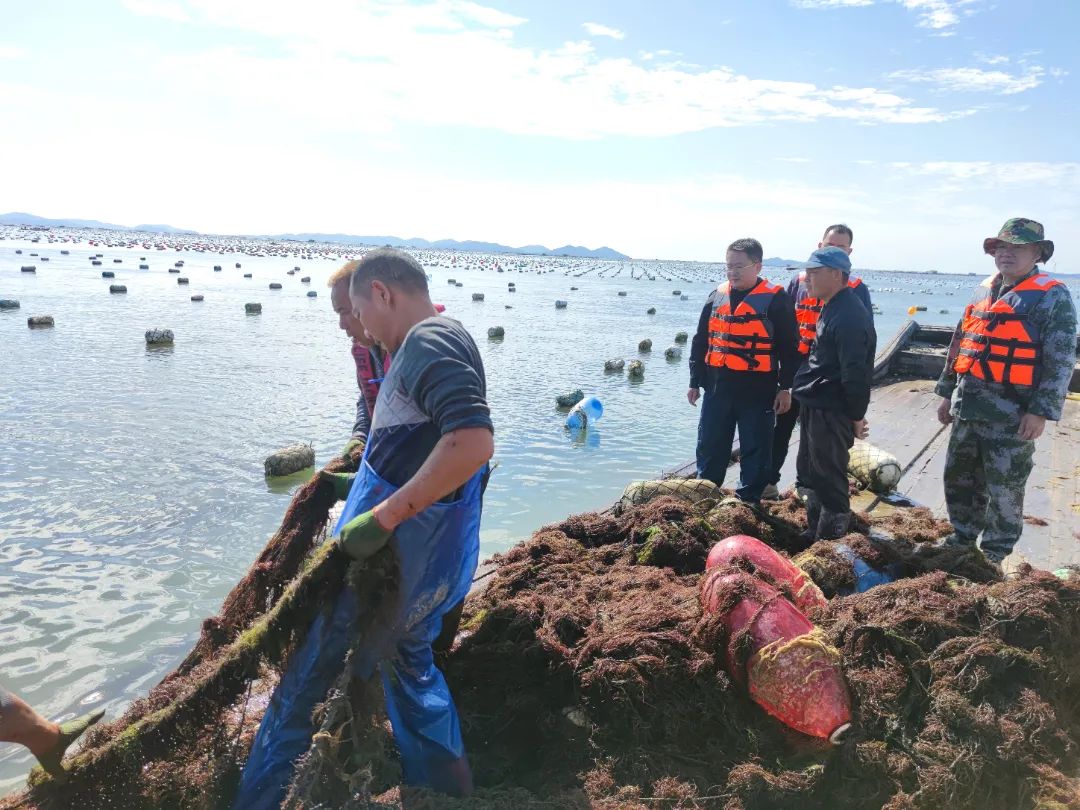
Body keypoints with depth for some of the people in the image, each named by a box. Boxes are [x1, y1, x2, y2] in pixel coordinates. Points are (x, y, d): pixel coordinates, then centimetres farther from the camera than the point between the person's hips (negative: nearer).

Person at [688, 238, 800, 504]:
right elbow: (701, 342, 13)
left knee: (755, 451, 6)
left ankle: (748, 501, 19)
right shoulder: (717, 296, 8)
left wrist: (785, 387, -6)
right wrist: (695, 382, 12)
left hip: (757, 392, -4)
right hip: (717, 390, 5)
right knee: (710, 448, 13)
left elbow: (789, 348, -4)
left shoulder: (775, 300, -6)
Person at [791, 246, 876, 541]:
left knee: (829, 478, 0)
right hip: (815, 406, 11)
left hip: (831, 412, -10)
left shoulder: (849, 316, -21)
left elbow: (856, 373, -22)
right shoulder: (833, 307, 12)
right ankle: (814, 532, 35)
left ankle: (830, 541, 13)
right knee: (810, 471, 20)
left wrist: (856, 416, -17)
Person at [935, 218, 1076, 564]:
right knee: (958, 478, 16)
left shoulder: (1053, 296, -8)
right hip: (968, 408, 7)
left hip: (1011, 415, -6)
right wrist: (947, 392, 16)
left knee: (1004, 490, 5)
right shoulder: (983, 292, 12)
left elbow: (1061, 359, -12)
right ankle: (962, 537, 34)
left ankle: (994, 555, 19)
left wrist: (1041, 410, -18)